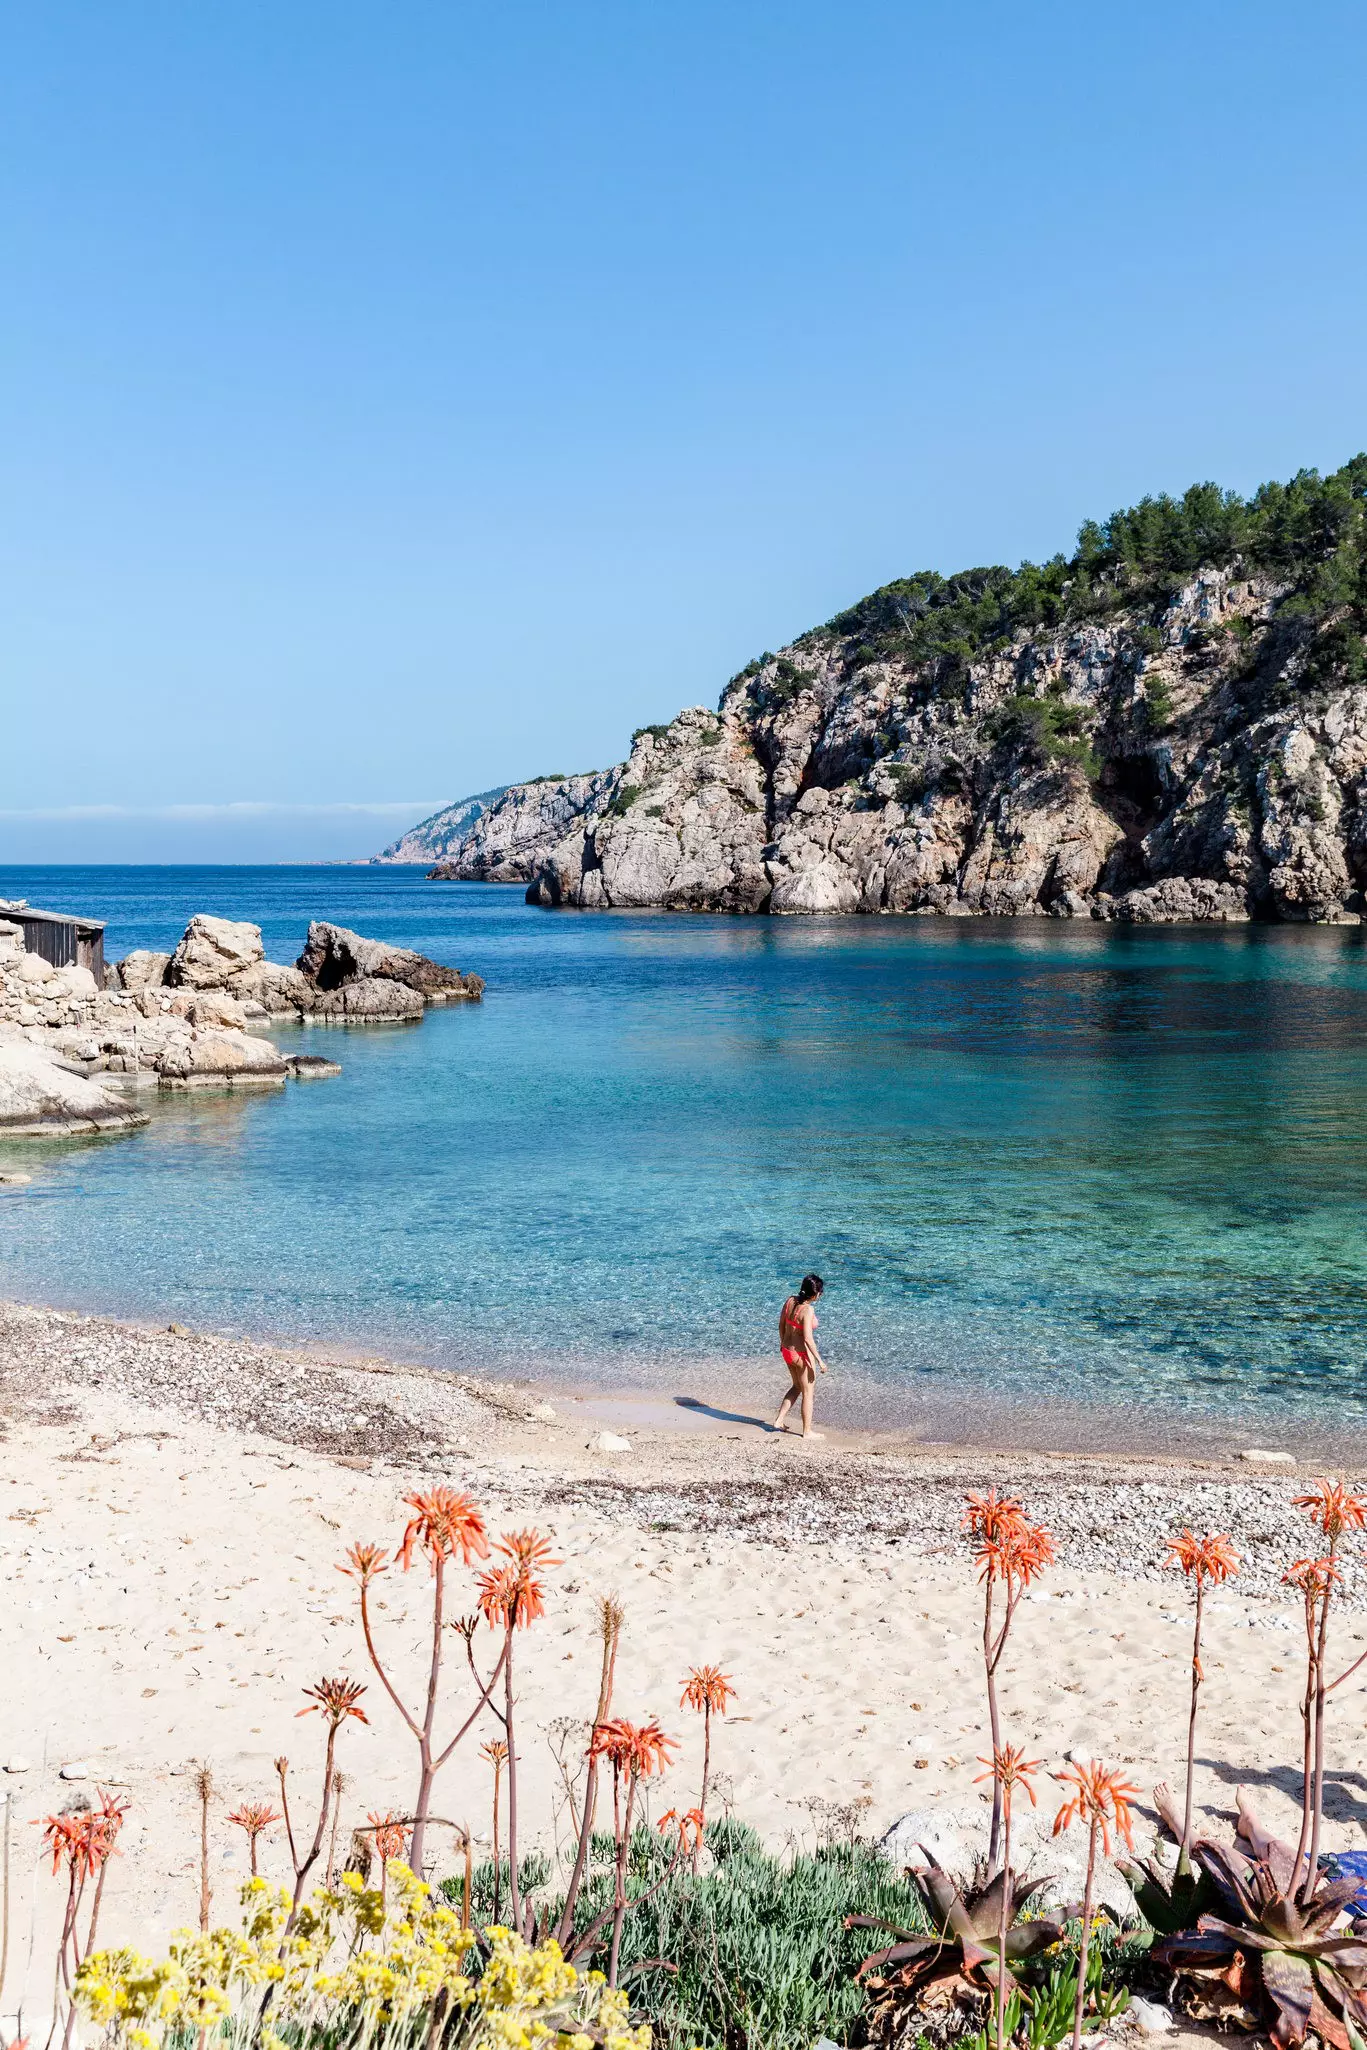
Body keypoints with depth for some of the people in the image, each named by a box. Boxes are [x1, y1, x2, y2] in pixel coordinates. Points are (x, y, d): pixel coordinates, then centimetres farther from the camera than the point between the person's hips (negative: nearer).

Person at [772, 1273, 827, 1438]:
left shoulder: (790, 1300, -4)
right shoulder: (808, 1310, -25)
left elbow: (781, 1325, 8)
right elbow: (807, 1338, -27)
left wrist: (783, 1343, 24)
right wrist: (819, 1360, -21)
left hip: (787, 1350, 8)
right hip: (802, 1354, -8)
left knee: (797, 1387, 27)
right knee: (807, 1393, 11)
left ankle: (779, 1421, 28)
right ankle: (807, 1431, 22)